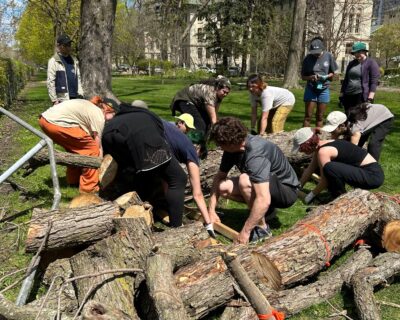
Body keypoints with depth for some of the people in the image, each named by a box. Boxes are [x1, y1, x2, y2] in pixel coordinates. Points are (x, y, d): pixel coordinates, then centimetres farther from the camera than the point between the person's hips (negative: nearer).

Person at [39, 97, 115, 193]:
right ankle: (89, 187, 6)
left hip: (44, 119, 10)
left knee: (76, 147, 26)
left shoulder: (89, 107, 25)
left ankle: (73, 180, 35)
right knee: (92, 149, 1)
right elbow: (98, 146, 2)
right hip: (56, 123, -10)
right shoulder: (99, 116, 1)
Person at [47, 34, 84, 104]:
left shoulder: (74, 60, 16)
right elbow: (50, 82, -7)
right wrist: (54, 99, -12)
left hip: (75, 98, 6)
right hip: (62, 99, -6)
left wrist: (80, 94, 8)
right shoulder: (53, 61, -2)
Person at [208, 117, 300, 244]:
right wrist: (211, 210, -7)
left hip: (286, 190, -8)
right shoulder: (233, 147, -10)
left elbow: (264, 200, -41)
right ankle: (265, 210, 7)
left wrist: (245, 231, -34)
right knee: (223, 187, -8)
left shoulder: (255, 155, -34)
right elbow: (219, 177, 0)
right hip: (264, 185, 8)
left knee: (245, 180, -34)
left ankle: (262, 227, -15)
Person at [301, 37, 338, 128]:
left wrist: (326, 76, -17)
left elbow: (333, 73, 4)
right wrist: (311, 77, -22)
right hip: (310, 89, -1)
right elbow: (303, 76, -1)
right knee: (308, 116, 1)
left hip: (324, 90, 1)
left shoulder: (329, 56, -6)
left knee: (320, 117, 8)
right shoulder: (308, 59, -7)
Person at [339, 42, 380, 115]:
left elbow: (374, 82, -9)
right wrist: (341, 95, 16)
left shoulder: (371, 63, -2)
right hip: (348, 96, 7)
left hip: (362, 96, -7)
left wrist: (370, 98, -18)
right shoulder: (351, 64, 18)